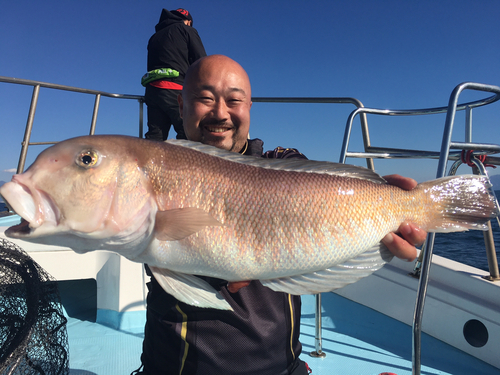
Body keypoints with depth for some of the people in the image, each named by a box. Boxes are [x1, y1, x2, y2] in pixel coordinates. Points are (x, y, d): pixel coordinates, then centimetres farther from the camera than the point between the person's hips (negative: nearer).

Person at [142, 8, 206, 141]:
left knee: (154, 138, -1)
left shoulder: (154, 37, 31)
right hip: (176, 90, -6)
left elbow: (151, 66, 24)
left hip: (152, 89, 6)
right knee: (188, 136, -13)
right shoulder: (187, 30, 13)